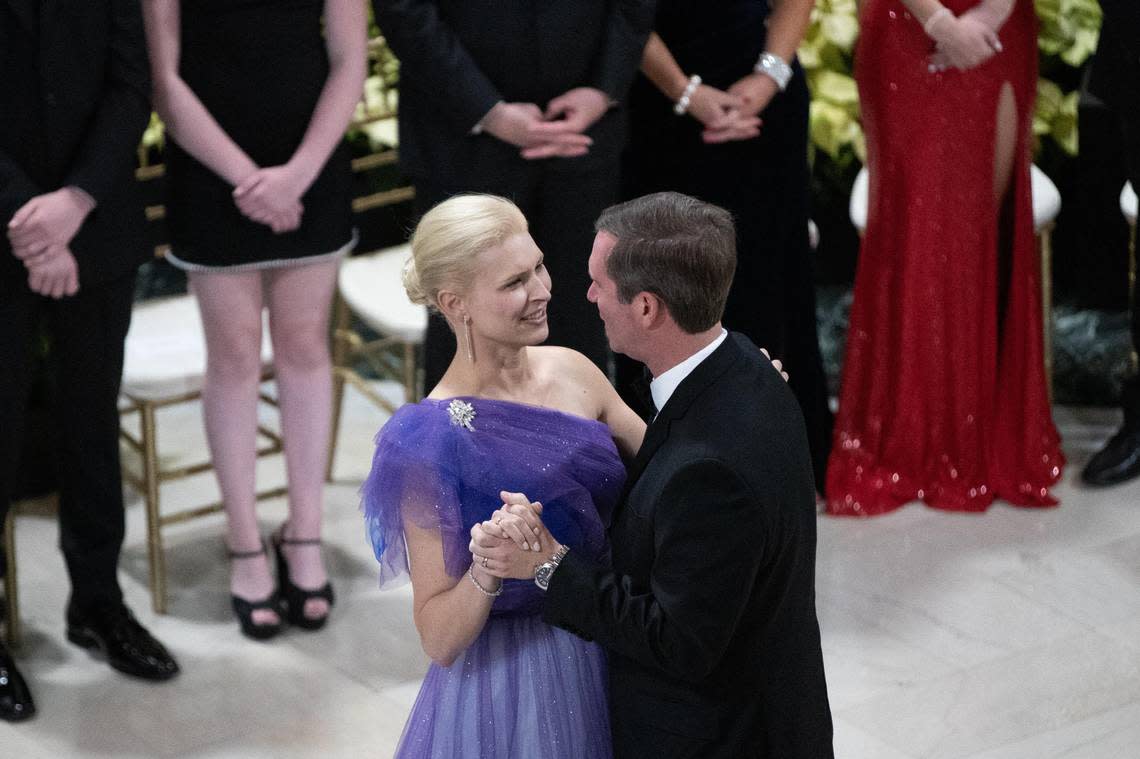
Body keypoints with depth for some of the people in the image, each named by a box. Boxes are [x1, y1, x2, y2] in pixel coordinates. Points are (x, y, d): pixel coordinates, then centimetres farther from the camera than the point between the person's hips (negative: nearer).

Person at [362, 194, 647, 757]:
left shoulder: (571, 372, -5)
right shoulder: (435, 439, -21)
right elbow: (439, 639, -18)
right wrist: (488, 567, -36)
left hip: (608, 660, 6)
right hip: (511, 685, -6)